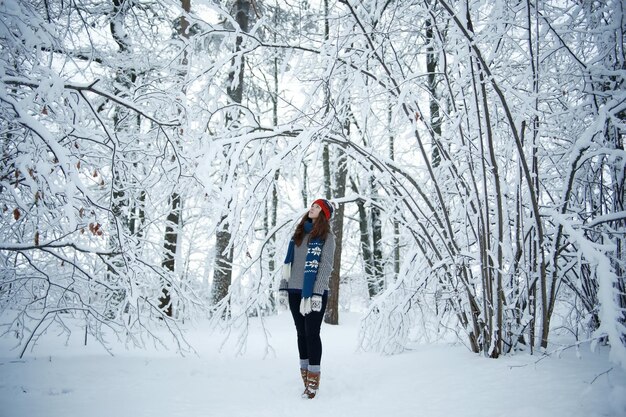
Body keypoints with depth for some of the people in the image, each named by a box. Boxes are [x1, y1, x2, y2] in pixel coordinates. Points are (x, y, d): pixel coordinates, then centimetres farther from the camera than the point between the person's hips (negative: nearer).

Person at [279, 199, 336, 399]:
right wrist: (283, 287, 8)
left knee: (312, 333, -6)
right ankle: (305, 377, 17)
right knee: (301, 333, 9)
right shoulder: (299, 232, 16)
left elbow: (325, 266, -9)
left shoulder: (327, 236, -1)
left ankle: (313, 381, 0)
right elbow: (288, 263, 15)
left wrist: (317, 293, -18)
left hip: (314, 293, -5)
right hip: (295, 291, 6)